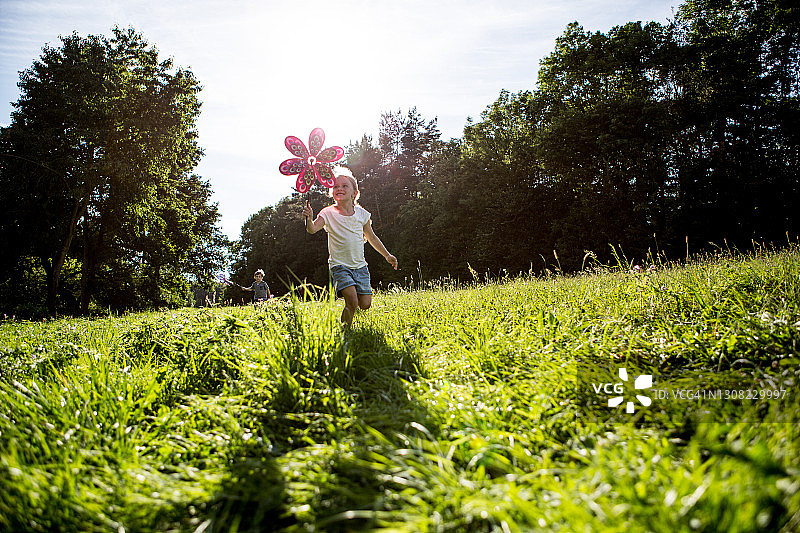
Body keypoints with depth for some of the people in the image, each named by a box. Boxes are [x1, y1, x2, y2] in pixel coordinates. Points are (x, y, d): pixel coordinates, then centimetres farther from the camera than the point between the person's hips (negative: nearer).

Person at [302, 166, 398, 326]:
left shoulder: (361, 213, 3)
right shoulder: (328, 213, -6)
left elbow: (371, 237, 16)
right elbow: (312, 229, -22)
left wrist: (387, 255, 22)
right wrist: (309, 219, -45)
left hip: (360, 266, 4)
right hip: (339, 266, -3)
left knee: (365, 304, -2)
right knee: (352, 303, -20)